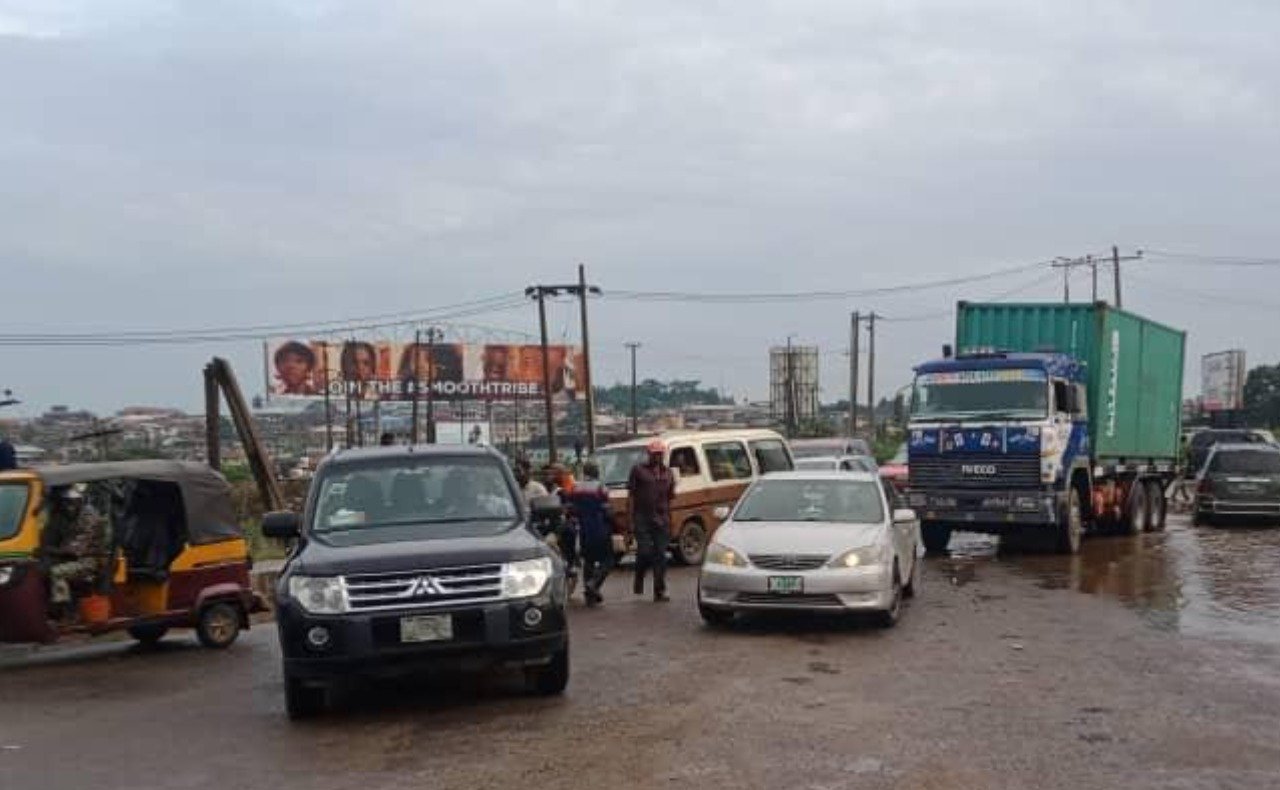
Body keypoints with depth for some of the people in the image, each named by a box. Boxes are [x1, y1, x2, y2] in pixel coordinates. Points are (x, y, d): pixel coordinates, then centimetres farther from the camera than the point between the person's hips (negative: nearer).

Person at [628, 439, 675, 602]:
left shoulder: (667, 473, 14)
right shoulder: (639, 470, 2)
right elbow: (631, 495, 1)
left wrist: (669, 520, 14)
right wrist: (631, 520, -5)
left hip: (661, 520, 4)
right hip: (642, 519, -3)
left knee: (660, 556, 3)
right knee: (645, 552, -10)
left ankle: (660, 592, 7)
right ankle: (638, 581, 16)